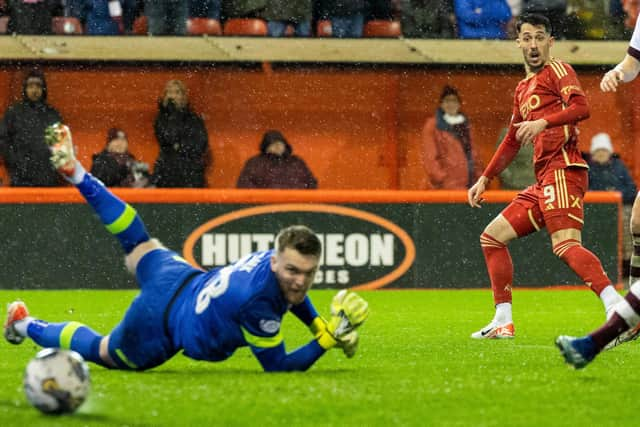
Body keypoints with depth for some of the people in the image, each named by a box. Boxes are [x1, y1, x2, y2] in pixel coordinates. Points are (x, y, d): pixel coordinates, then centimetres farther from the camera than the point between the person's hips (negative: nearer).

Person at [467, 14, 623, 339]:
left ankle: (617, 308, -42)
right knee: (492, 237, 13)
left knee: (566, 245, -28)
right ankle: (503, 323, 14)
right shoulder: (523, 89, 25)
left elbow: (581, 107, -17)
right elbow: (512, 141, 34)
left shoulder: (557, 70, 1)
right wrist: (485, 179, 32)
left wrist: (543, 122, -30)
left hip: (562, 171, -9)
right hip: (543, 181, 9)